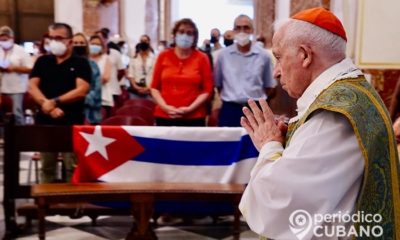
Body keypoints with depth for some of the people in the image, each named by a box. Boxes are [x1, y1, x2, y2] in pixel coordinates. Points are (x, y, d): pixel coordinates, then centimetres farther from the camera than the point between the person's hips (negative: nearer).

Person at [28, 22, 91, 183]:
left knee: (73, 168, -4)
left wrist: (55, 101, -15)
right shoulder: (42, 61, 13)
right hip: (45, 121, 4)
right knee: (47, 167, 11)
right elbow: (32, 87, 3)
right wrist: (48, 106, -13)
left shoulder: (80, 63, 1)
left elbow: (81, 90, -10)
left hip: (72, 123, -4)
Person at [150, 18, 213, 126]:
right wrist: (165, 106, -7)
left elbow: (207, 90, 1)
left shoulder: (202, 58, 4)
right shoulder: (163, 56, 7)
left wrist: (190, 108, -10)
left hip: (194, 117, -1)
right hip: (164, 116, 1)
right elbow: (154, 87, 8)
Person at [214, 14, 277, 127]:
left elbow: (270, 86, 10)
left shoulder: (263, 56, 1)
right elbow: (217, 84, 12)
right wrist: (229, 98, 9)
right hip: (230, 110, 0)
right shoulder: (223, 55, 1)